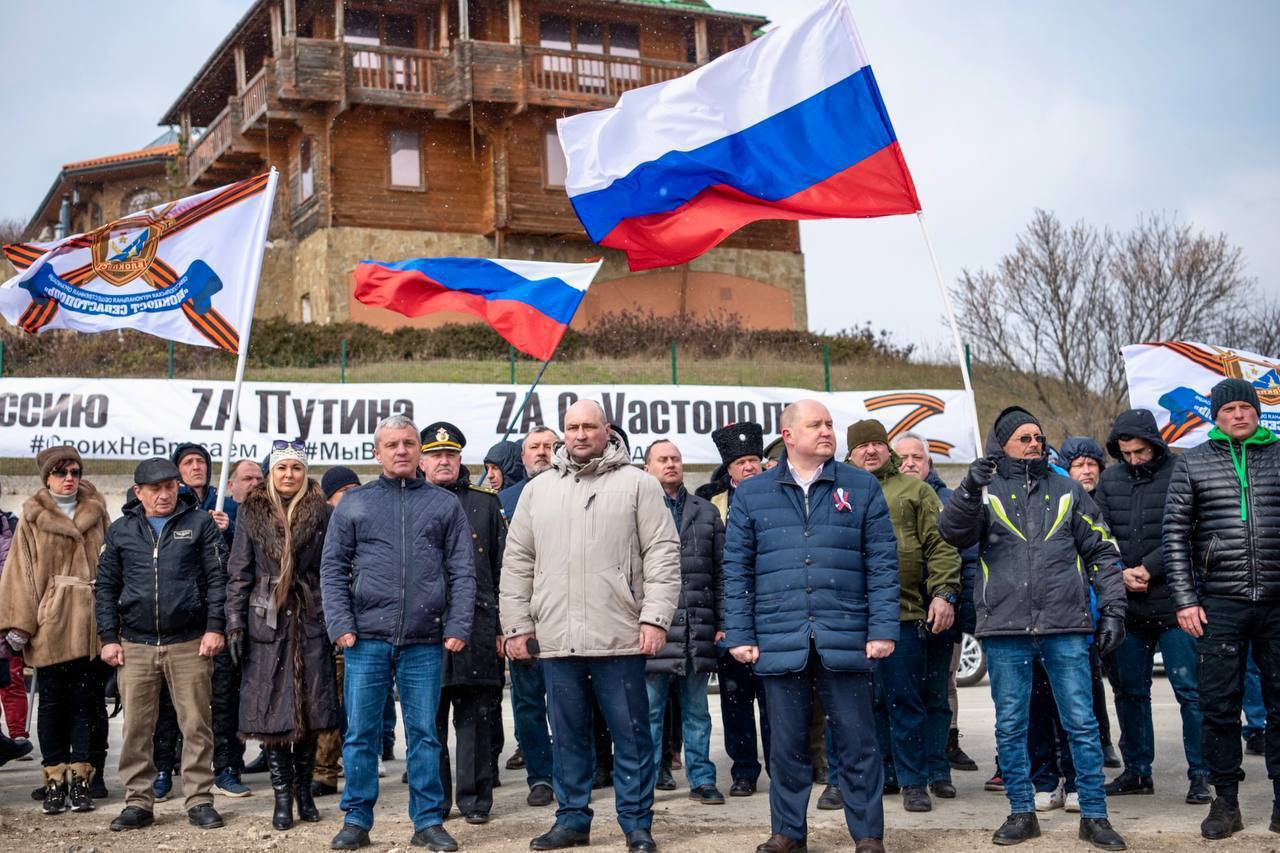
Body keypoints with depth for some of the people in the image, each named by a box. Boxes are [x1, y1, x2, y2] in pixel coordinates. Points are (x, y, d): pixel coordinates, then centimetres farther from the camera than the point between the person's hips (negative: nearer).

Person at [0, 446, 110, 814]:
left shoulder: (96, 512, 10)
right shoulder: (32, 518, 4)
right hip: (50, 622, -2)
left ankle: (80, 777, 11)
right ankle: (55, 779, 10)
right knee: (52, 701, 3)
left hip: (90, 622, 2)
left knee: (87, 699, 4)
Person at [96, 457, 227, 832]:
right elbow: (106, 586, 12)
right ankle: (138, 802, 13)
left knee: (196, 725, 1)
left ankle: (200, 800, 9)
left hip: (189, 645, -2)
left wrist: (214, 627, -6)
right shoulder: (121, 531, 10)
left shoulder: (199, 523, 5)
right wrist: (109, 637, 6)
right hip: (135, 645, 2)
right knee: (136, 728, 4)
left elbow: (217, 577, 2)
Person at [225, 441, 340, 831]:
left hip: (311, 621, 0)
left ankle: (304, 791, 15)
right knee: (271, 709, -1)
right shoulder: (251, 513, 6)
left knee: (310, 709, 2)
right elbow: (238, 572, 5)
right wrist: (235, 623, -2)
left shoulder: (320, 513, 5)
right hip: (267, 620, 0)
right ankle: (282, 796, 7)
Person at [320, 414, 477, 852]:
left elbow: (462, 572, 6)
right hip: (366, 638, 0)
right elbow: (332, 568, 6)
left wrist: (458, 627, -4)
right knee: (360, 732, 4)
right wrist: (340, 624, -5)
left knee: (424, 733, 6)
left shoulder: (445, 504, 9)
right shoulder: (354, 503, 8)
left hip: (425, 641, 0)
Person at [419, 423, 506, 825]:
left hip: (476, 624, 0)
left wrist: (502, 626, 2)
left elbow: (503, 568, 8)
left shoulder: (486, 502, 10)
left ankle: (475, 799, 11)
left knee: (475, 717, 3)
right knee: (429, 717, 5)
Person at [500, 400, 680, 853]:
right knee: (568, 738, 12)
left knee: (632, 737, 3)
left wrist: (655, 616, -11)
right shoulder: (537, 490, 13)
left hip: (619, 638, -3)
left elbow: (663, 554, -3)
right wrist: (516, 624, 7)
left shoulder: (637, 483, 2)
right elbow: (517, 562, 14)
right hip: (556, 640, 3)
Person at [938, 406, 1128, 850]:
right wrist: (970, 487, -26)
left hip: (1066, 626, 0)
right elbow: (953, 532, -11)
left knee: (1081, 724, 2)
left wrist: (1112, 608, 4)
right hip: (1005, 629, 0)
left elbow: (1101, 553, 12)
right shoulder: (986, 493, 7)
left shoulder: (1068, 491, 12)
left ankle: (1094, 815, 11)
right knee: (1010, 727, 6)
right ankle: (1022, 813, 18)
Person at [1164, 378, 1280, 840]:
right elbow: (1176, 536, 4)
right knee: (1219, 707, 2)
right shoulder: (1192, 464, 6)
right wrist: (1185, 600, -3)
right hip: (1221, 604, -1)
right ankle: (1225, 803, 12)